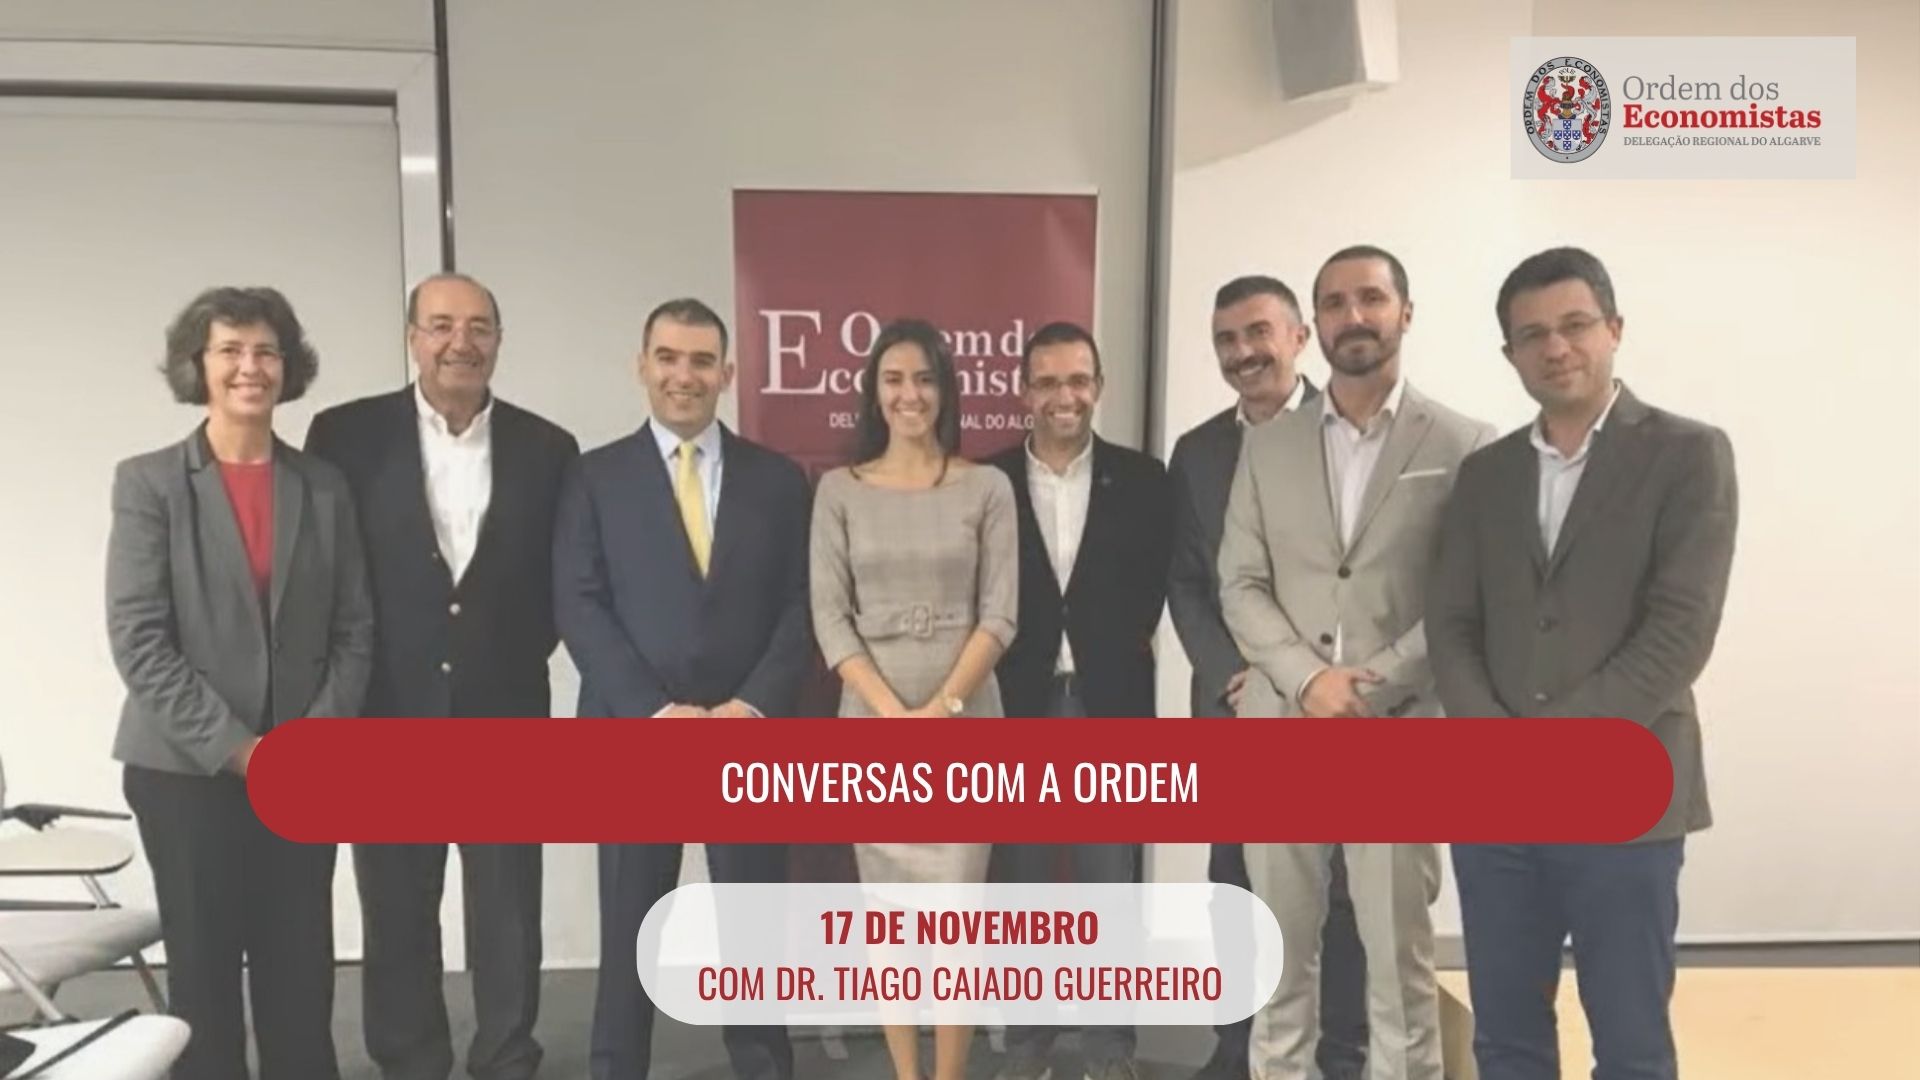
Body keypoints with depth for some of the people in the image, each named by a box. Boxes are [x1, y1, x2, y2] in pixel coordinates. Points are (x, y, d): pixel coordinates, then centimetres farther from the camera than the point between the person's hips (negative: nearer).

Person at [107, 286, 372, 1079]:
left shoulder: (324, 486, 7)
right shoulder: (148, 482, -1)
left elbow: (354, 629, 5)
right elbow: (137, 638, -8)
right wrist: (235, 746, -13)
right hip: (187, 770, -2)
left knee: (302, 971, 7)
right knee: (204, 969, 8)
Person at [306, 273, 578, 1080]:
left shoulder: (546, 448, 1)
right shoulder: (346, 434, -2)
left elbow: (561, 581, 7)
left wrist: (522, 654, -1)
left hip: (505, 714, 1)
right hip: (388, 715, 0)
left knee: (508, 913, 10)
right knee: (396, 914, 13)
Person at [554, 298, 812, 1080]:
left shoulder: (778, 478, 7)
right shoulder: (596, 476, 4)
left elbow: (800, 604, 2)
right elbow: (578, 607, -4)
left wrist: (752, 704, -10)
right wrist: (656, 710, -12)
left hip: (751, 732, 1)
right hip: (634, 732, -1)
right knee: (630, 927, 9)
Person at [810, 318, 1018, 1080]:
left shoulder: (987, 488, 2)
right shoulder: (840, 490, 3)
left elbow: (999, 613, -1)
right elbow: (829, 616, -1)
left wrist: (944, 708, -12)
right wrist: (892, 713, -11)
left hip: (966, 717, -1)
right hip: (870, 719, 1)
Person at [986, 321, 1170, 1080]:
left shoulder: (1141, 480, 2)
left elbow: (1153, 588, 2)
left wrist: (1110, 659, -5)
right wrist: (997, 690, -6)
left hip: (1109, 707, 0)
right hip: (1016, 707, 0)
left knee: (1111, 888, 8)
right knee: (1021, 888, 10)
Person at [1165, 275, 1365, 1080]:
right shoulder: (1196, 452, 11)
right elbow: (1185, 581, 8)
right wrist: (1231, 673, -6)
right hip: (1233, 702, 3)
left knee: (1338, 887, 5)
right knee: (1237, 887, 9)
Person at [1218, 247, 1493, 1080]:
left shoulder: (1464, 446, 1)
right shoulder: (1266, 447, 9)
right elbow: (1241, 586, 4)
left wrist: (1378, 684, -14)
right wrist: (1309, 679, -11)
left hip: (1402, 731, -2)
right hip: (1279, 724, 3)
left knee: (1399, 948, 6)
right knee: (1280, 943, 11)